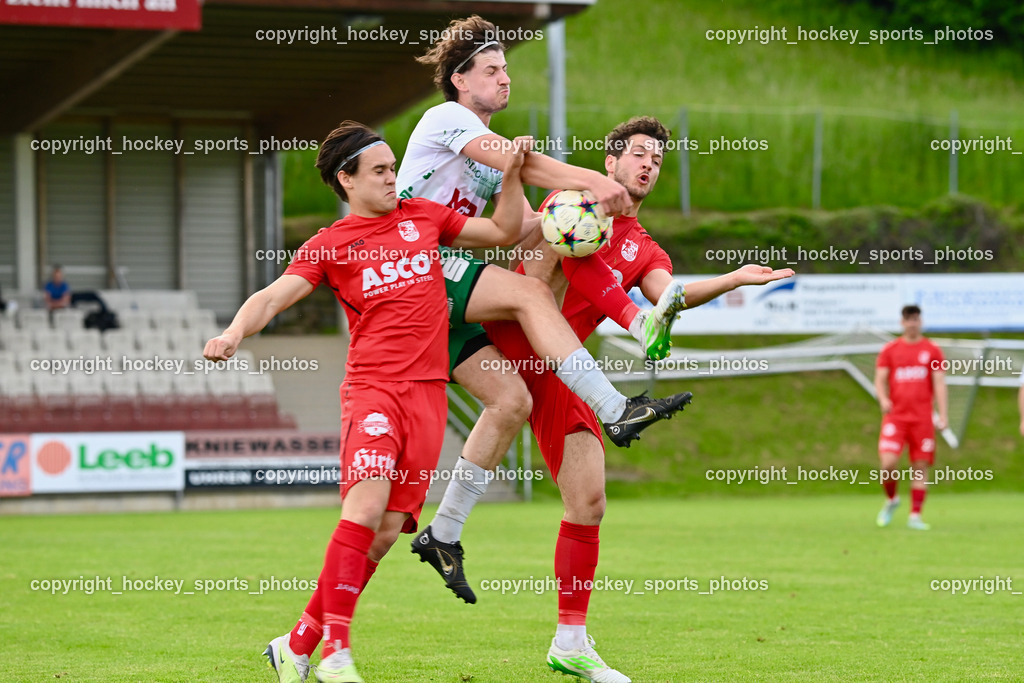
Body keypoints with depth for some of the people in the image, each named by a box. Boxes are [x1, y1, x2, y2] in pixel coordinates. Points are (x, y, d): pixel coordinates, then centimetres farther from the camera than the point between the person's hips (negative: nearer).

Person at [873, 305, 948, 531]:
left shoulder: (932, 350, 8)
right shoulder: (889, 350, 8)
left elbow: (939, 383, 5)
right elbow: (880, 379, 5)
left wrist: (943, 414, -5)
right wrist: (883, 399, -16)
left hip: (922, 417, 0)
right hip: (895, 416, 0)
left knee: (920, 466, -2)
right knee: (888, 464, -14)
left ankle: (915, 516, 4)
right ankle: (891, 500, 14)